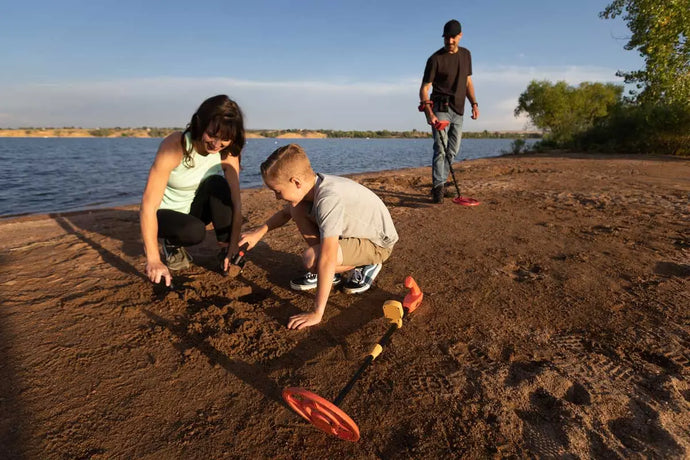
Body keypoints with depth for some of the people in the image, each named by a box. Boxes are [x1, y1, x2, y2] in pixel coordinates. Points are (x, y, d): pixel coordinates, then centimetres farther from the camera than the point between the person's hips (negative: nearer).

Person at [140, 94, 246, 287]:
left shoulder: (228, 153, -16)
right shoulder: (174, 146, -28)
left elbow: (236, 204, -20)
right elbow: (148, 205, -30)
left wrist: (233, 248, -30)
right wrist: (153, 260, -35)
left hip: (194, 209, 3)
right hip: (164, 213, -3)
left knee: (217, 183, -27)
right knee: (195, 232, -35)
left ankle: (225, 249, -14)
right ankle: (171, 243, 2)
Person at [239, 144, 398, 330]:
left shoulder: (329, 198, -35)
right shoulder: (311, 184, -10)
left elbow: (327, 259, -38)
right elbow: (285, 212, 13)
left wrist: (317, 313, -35)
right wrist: (260, 232, -1)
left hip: (378, 243, -8)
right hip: (352, 230, 8)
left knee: (311, 259, -29)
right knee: (297, 209, -4)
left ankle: (365, 267, -1)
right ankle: (328, 273, 7)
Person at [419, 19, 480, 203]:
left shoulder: (466, 54, 11)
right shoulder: (435, 59, -7)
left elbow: (468, 82, 19)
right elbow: (424, 88, -12)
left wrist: (474, 104, 7)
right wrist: (429, 113, -26)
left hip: (458, 109, 6)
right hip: (440, 107, -6)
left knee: (453, 150, 6)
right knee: (440, 148, -15)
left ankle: (439, 184, 15)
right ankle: (438, 188, -13)